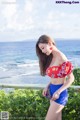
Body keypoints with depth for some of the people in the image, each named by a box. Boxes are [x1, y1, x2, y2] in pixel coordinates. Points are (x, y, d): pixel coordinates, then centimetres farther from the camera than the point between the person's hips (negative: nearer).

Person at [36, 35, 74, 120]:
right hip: (52, 91, 8)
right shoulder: (51, 58, 10)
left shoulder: (60, 57, -15)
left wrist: (58, 92, -19)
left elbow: (71, 78, -15)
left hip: (59, 93, -8)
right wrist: (47, 87, 1)